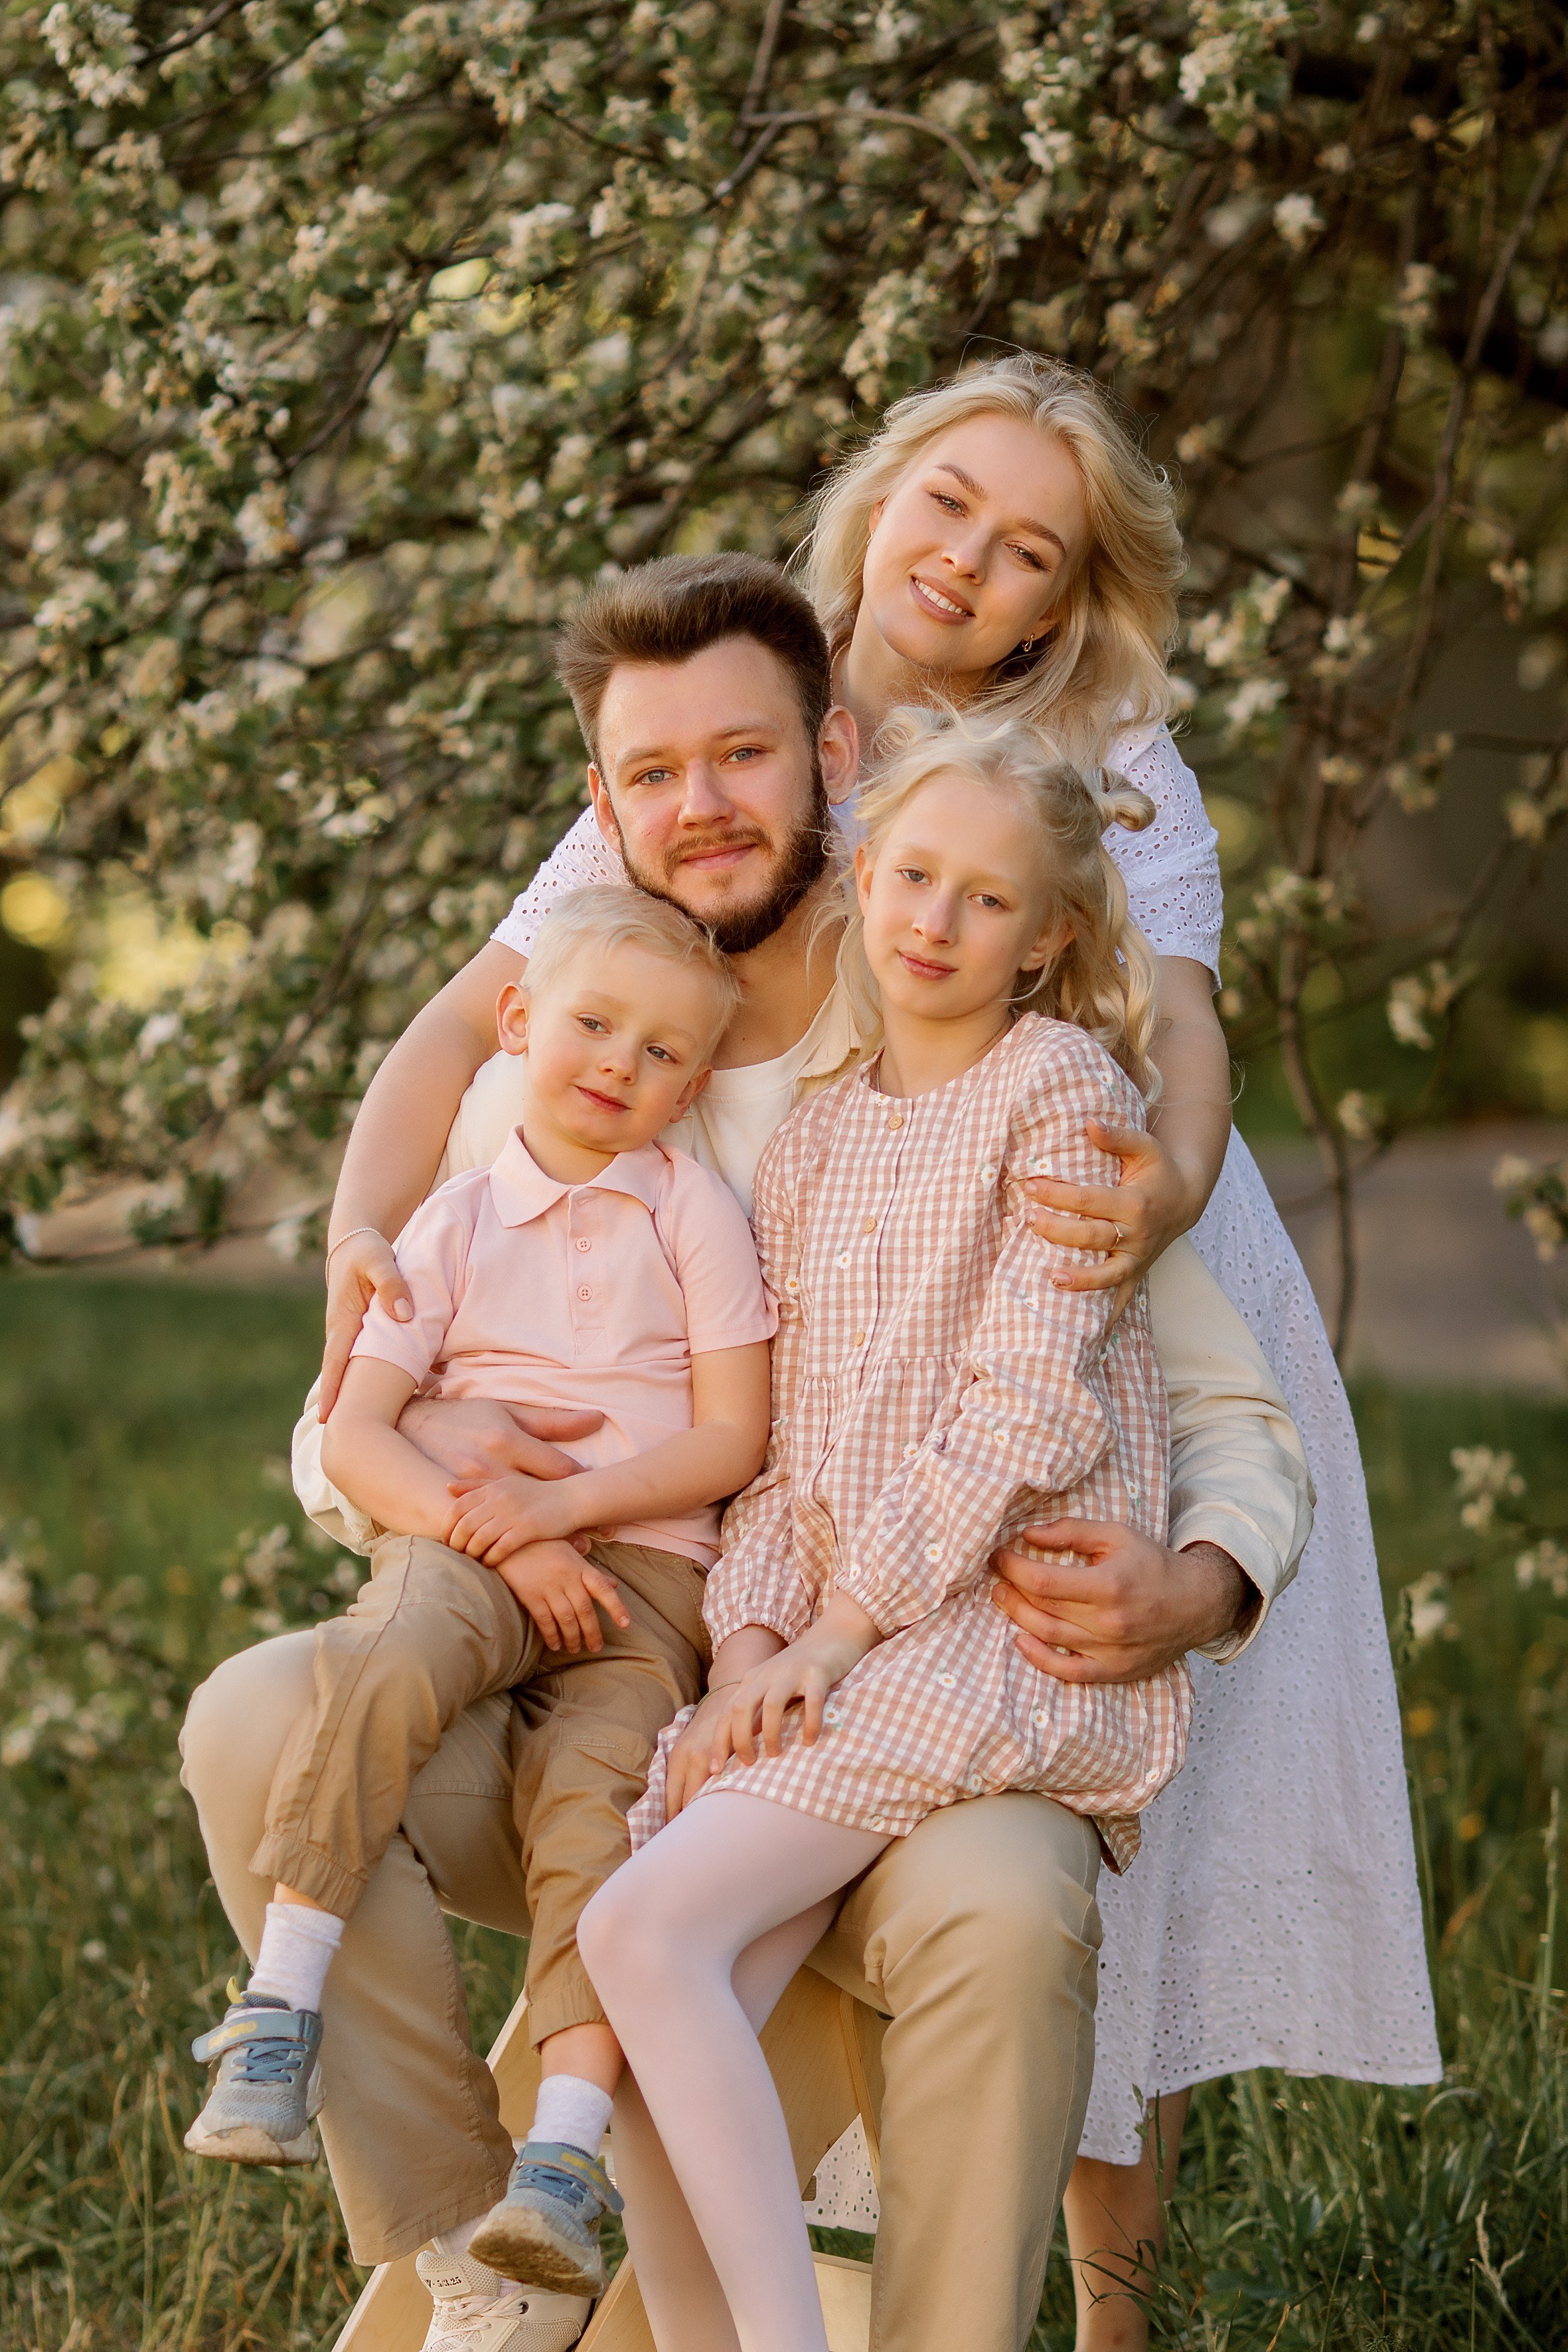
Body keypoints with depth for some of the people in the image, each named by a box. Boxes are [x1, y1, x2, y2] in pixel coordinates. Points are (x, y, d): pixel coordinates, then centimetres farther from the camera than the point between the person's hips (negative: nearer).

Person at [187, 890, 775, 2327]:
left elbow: (732, 1440, 0)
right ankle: (280, 2008, -34)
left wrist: (559, 1503, -12)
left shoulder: (695, 1214, 8)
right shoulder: (458, 1223, 11)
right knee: (386, 1663, -34)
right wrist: (494, 1537, -11)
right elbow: (355, 1437, 4)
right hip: (471, 1548, 1)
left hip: (644, 1572, 0)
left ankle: (565, 2153, -32)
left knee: (598, 1803, -27)